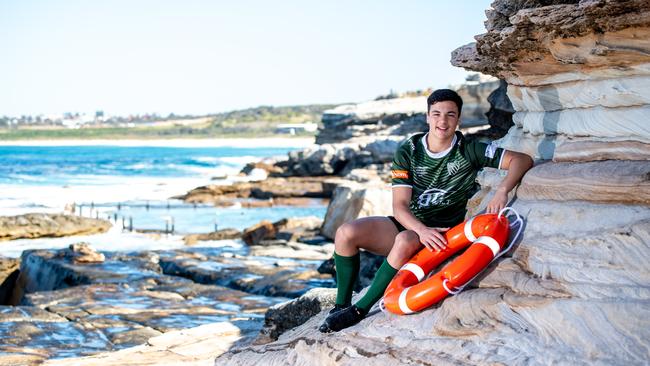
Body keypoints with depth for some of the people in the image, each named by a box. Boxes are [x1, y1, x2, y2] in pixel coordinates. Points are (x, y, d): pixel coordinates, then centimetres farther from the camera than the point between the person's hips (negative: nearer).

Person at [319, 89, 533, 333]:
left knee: (405, 241, -37)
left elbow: (523, 160, -11)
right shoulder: (408, 150, -3)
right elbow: (400, 205, -10)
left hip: (440, 233, -3)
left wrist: (502, 190, -31)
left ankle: (360, 310, -25)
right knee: (346, 233, -21)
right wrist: (422, 230, -31)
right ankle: (341, 306, -7)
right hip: (408, 224, 3)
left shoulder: (468, 151, -6)